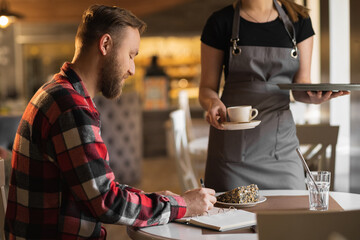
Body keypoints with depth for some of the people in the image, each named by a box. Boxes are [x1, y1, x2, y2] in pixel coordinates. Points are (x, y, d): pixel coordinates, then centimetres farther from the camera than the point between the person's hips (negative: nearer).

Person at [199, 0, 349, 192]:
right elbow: (207, 87, 3)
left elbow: (301, 85, 9)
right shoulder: (221, 22, 0)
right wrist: (212, 102, -20)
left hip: (280, 143, 2)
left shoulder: (298, 20, 7)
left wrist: (314, 95, -14)